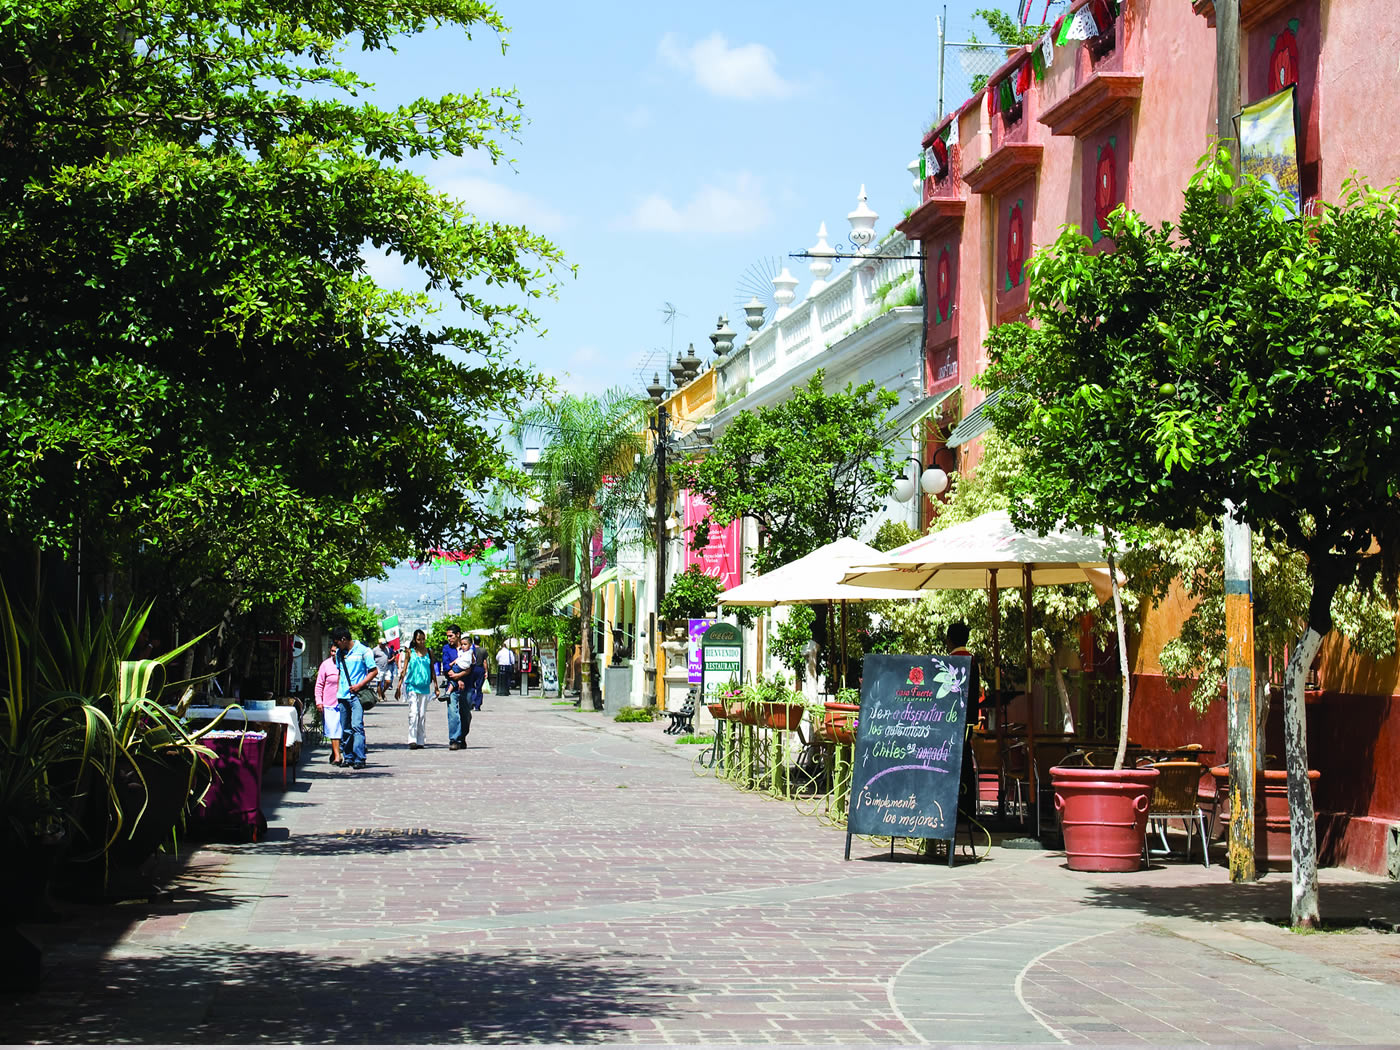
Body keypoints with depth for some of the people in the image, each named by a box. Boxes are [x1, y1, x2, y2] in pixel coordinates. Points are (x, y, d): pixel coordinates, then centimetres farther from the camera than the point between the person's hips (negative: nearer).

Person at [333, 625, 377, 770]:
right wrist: (338, 690, 16)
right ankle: (347, 757, 15)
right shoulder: (339, 653, 16)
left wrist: (360, 685, -13)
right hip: (343, 695, 6)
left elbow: (374, 671, -3)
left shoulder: (363, 651, -3)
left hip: (357, 694, -6)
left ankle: (359, 759, -15)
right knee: (346, 729, 7)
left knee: (357, 725, -14)